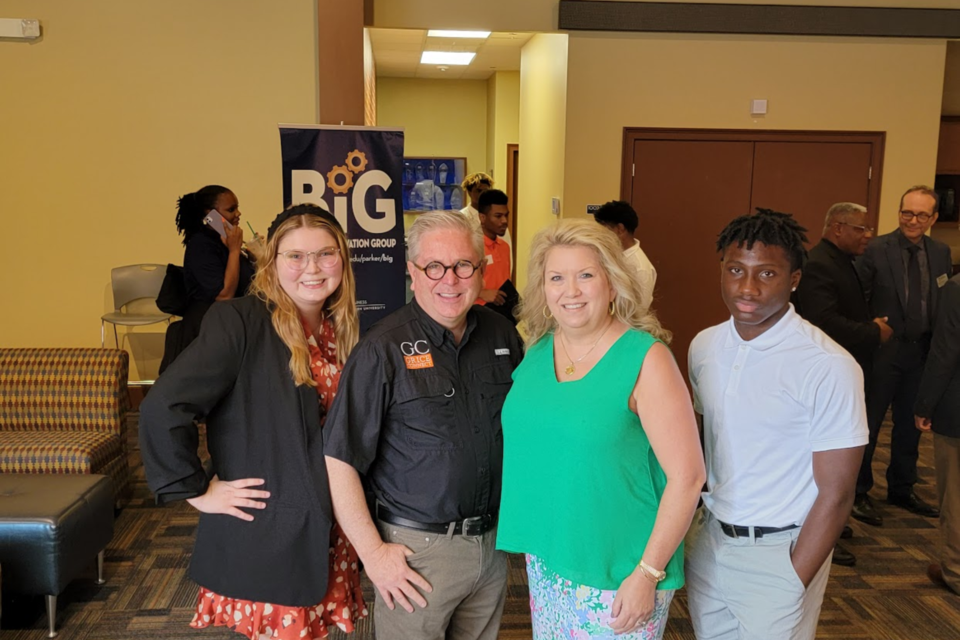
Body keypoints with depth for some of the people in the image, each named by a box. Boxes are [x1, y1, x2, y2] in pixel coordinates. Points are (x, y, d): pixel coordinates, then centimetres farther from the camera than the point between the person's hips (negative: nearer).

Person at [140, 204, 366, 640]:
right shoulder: (240, 322, -16)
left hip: (328, 535, 6)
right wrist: (195, 491, -16)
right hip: (265, 535, -6)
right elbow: (163, 408, -23)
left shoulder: (341, 331, 5)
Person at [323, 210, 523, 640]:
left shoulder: (502, 336, 1)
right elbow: (338, 460, -13)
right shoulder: (384, 350, -14)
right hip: (417, 550, -5)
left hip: (493, 544, 5)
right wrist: (373, 552, -14)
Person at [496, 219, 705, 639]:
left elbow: (686, 475, -15)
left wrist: (648, 573, -16)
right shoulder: (536, 350, 1)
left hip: (615, 573, -5)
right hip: (544, 560, 5)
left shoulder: (646, 359, -14)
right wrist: (529, 540, 7)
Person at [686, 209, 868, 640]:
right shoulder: (704, 347, 0)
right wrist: (694, 526, 7)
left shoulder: (829, 368, -18)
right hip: (708, 540, 5)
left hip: (779, 552, -5)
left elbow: (836, 494, -14)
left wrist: (794, 583, -12)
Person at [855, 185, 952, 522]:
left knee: (910, 424, 17)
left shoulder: (941, 253, 5)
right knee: (867, 424, 5)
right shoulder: (876, 250, -11)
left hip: (922, 352, 5)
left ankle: (901, 489, 33)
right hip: (883, 351, -5)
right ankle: (858, 492, 19)